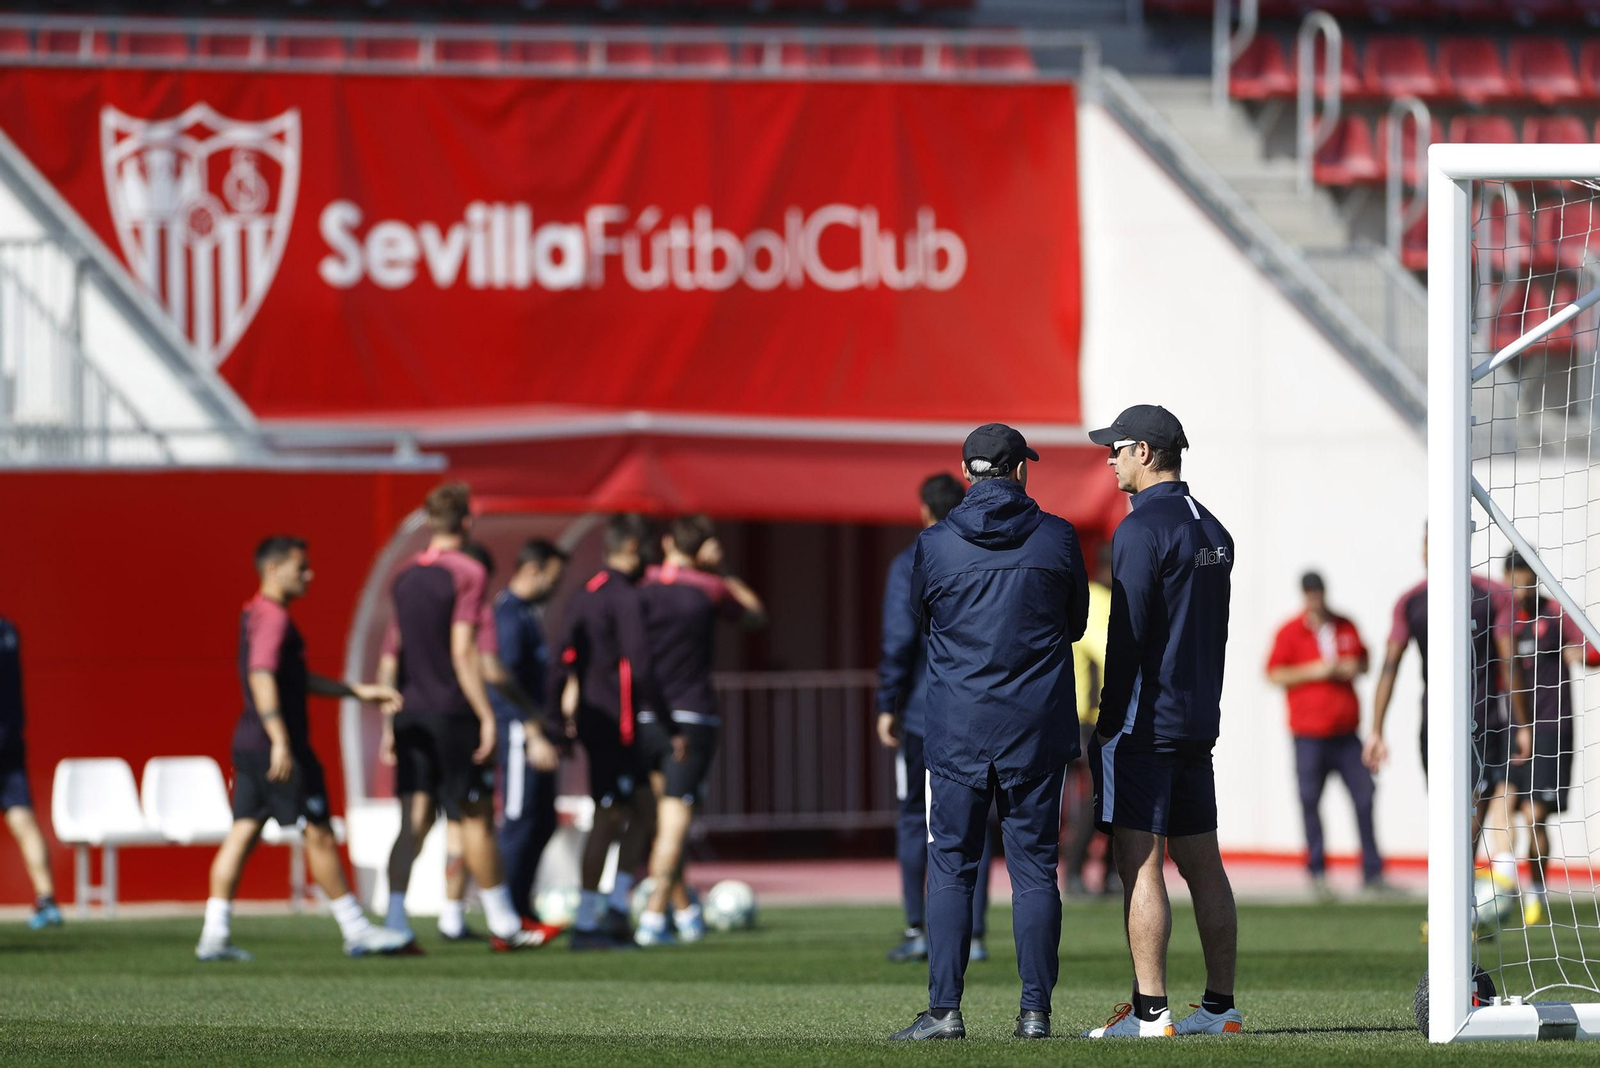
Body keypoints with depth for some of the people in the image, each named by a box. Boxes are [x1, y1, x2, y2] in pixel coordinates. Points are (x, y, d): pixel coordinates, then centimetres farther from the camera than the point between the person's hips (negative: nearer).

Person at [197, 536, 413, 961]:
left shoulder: (256, 615, 18)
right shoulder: (273, 619, -14)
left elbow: (299, 679, 27)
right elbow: (262, 678, -26)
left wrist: (359, 691, 27)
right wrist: (280, 741, -33)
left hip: (250, 746, 10)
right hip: (278, 747, -10)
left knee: (243, 831, 5)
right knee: (319, 834, -2)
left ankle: (215, 934, -1)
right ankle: (357, 932, 3)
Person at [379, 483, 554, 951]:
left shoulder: (404, 577, 11)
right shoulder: (466, 574, -8)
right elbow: (462, 651, -14)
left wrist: (391, 722, 19)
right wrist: (486, 716, -12)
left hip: (411, 714, 6)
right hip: (452, 714, -6)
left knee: (414, 818, 4)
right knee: (476, 816, 1)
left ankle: (394, 922, -5)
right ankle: (503, 926, 8)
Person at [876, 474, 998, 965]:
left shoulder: (910, 564, -4)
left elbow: (898, 641, -9)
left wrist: (887, 705, -4)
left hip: (923, 711, -3)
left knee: (914, 819, 5)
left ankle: (916, 930, -1)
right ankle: (973, 934, 1)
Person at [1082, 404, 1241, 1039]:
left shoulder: (1142, 528, -12)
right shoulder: (1212, 530, 15)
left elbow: (1127, 635, -15)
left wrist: (1108, 723, -12)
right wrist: (1199, 708, 20)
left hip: (1143, 724, -9)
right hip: (1198, 722, 9)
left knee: (1139, 864, -9)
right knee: (1201, 863, 10)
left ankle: (1150, 1012, -13)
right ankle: (1220, 1006, 12)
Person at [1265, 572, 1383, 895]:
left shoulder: (1346, 628, 12)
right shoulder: (1290, 632, 0)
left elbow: (1363, 661, 24)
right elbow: (1275, 674, -4)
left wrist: (1354, 668, 1)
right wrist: (1315, 671, -14)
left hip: (1346, 732, 3)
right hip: (1308, 734, -3)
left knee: (1364, 797, -2)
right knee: (1310, 801, -4)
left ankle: (1372, 871, 2)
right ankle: (1317, 872, 5)